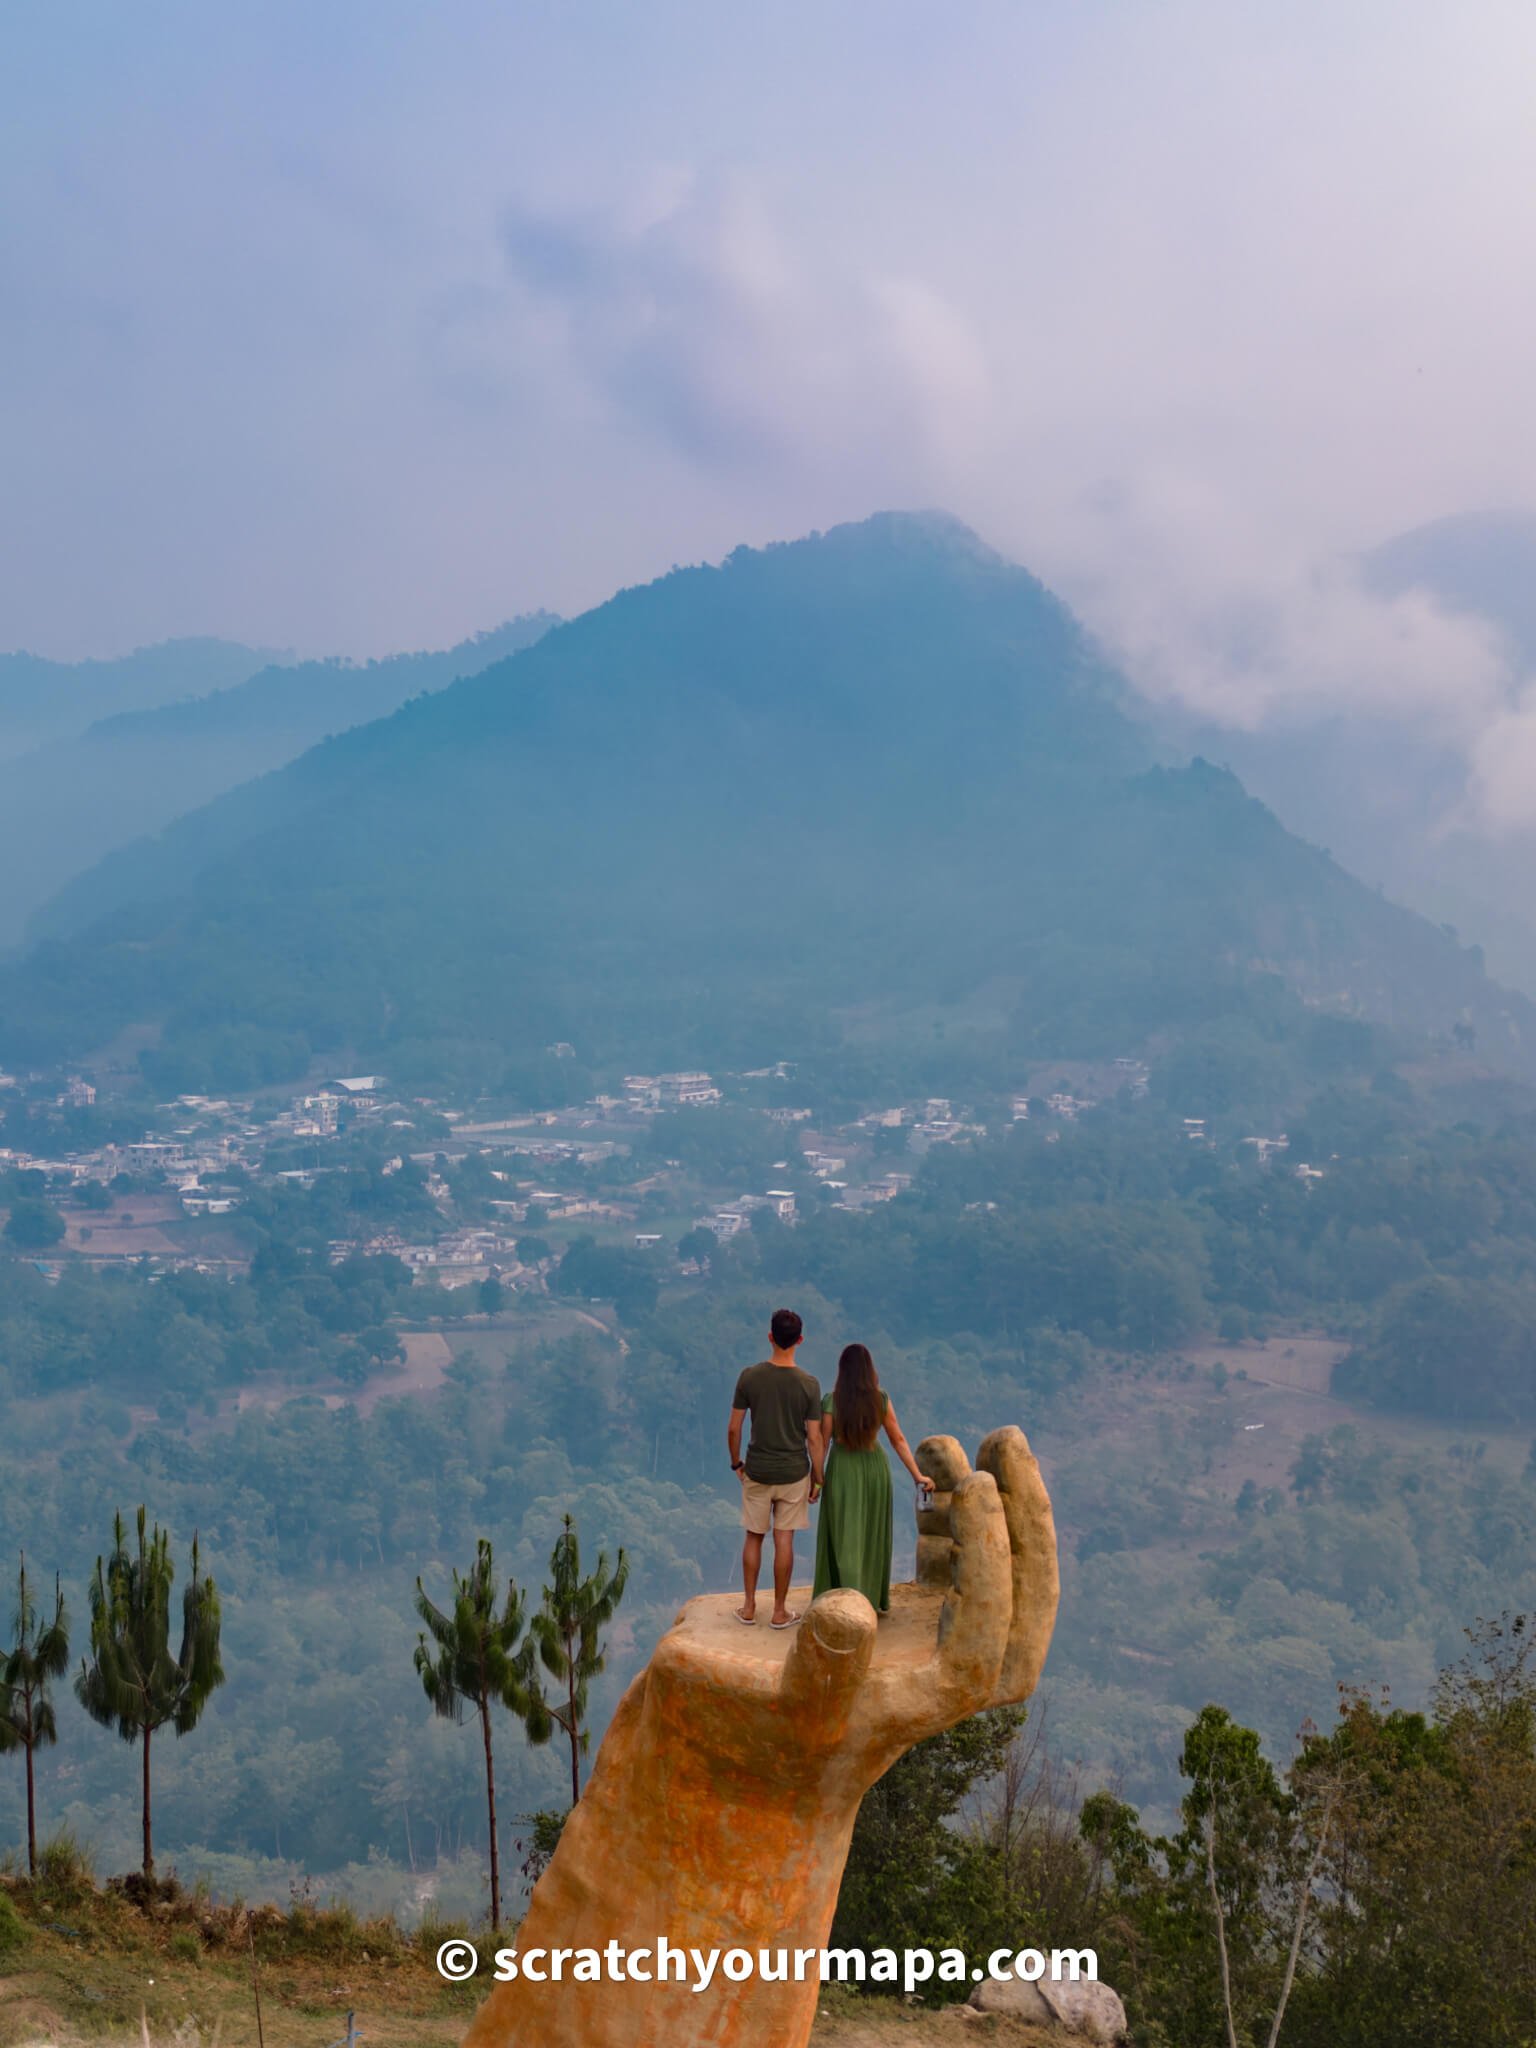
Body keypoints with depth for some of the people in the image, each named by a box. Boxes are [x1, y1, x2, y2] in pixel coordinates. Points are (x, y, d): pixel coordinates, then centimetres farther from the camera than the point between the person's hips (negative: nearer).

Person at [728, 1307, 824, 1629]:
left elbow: (734, 1428, -5)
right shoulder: (809, 1384, -13)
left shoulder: (750, 1377, -11)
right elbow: (814, 1438, -9)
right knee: (784, 1540, 7)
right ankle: (780, 1611, 15)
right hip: (793, 1473, -1)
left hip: (756, 1471, 1)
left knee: (753, 1538, 15)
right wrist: (816, 1478, 3)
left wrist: (736, 1462, 12)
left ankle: (749, 1607, 22)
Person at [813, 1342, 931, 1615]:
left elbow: (822, 1445, -10)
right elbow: (898, 1440, -5)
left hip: (842, 1471, -3)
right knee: (873, 1535, 18)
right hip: (875, 1468, 3)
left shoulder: (831, 1401, -16)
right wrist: (918, 1476, 2)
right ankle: (876, 1600, 28)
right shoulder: (881, 1399, -9)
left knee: (844, 1538, 4)